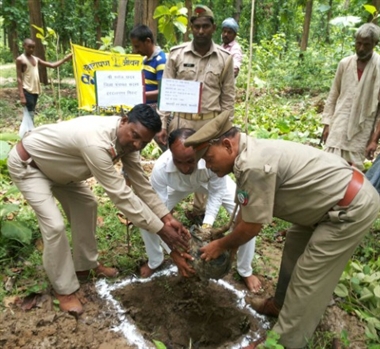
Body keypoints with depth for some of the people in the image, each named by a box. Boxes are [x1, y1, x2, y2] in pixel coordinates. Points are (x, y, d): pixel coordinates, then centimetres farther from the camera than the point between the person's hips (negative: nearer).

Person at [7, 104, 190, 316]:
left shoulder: (126, 139, -14)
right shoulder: (96, 143, -42)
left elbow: (141, 183, -9)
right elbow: (121, 195, -40)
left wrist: (167, 217, -13)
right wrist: (160, 229, -34)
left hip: (55, 164, 9)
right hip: (27, 164, -9)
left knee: (86, 205, 10)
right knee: (55, 225, -15)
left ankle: (86, 265, 27)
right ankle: (64, 289, 4)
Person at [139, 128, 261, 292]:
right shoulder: (160, 169, -41)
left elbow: (217, 193, -24)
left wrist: (207, 224, -37)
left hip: (212, 182, -1)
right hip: (177, 186, 1)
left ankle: (245, 271, 12)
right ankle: (154, 262, 19)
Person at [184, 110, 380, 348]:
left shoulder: (253, 165, -29)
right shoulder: (250, 154, 2)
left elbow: (252, 226, -20)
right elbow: (246, 212, 11)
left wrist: (221, 245, -3)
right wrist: (229, 245, 15)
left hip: (353, 206, -10)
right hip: (339, 198, 10)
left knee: (308, 277, -2)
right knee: (295, 249, 21)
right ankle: (282, 304, 41)